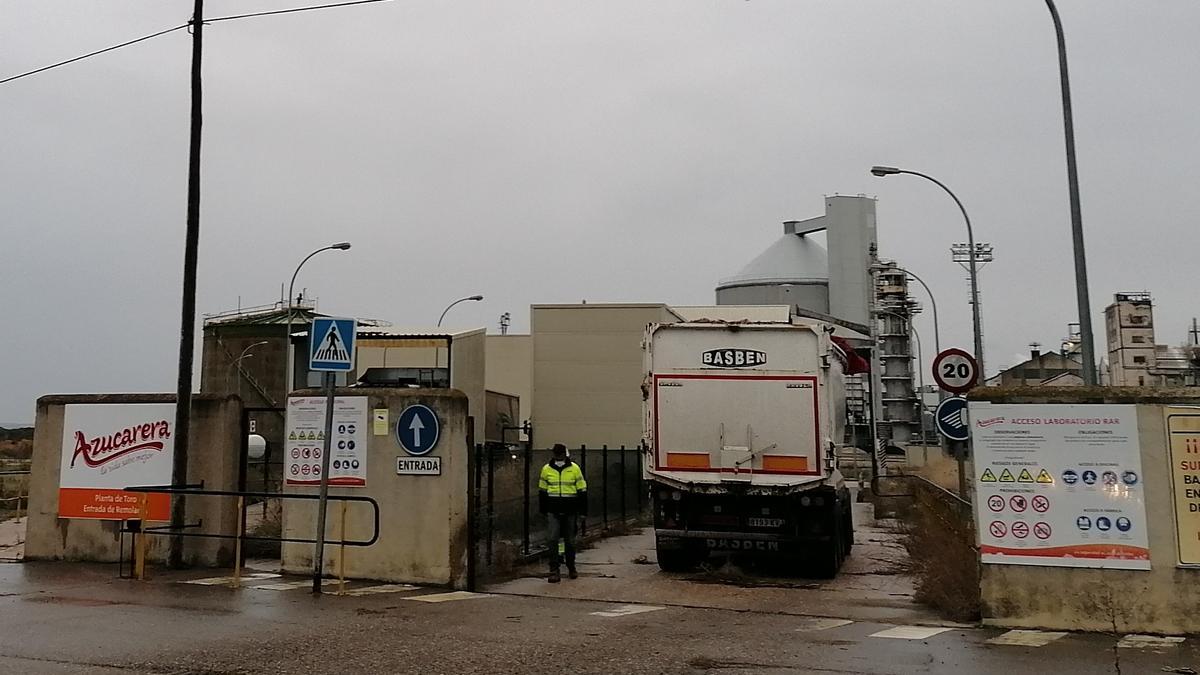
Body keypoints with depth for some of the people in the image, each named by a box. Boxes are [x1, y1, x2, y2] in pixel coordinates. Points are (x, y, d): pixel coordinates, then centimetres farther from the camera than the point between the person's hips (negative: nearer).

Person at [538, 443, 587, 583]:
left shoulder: (574, 468, -1)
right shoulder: (546, 469, 2)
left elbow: (582, 490, 4)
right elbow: (542, 490, 11)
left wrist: (582, 509, 2)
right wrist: (543, 509, 11)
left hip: (570, 510, 0)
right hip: (553, 511, 0)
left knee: (570, 540, 10)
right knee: (553, 540, -8)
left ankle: (571, 568, 26)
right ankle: (554, 571, -5)